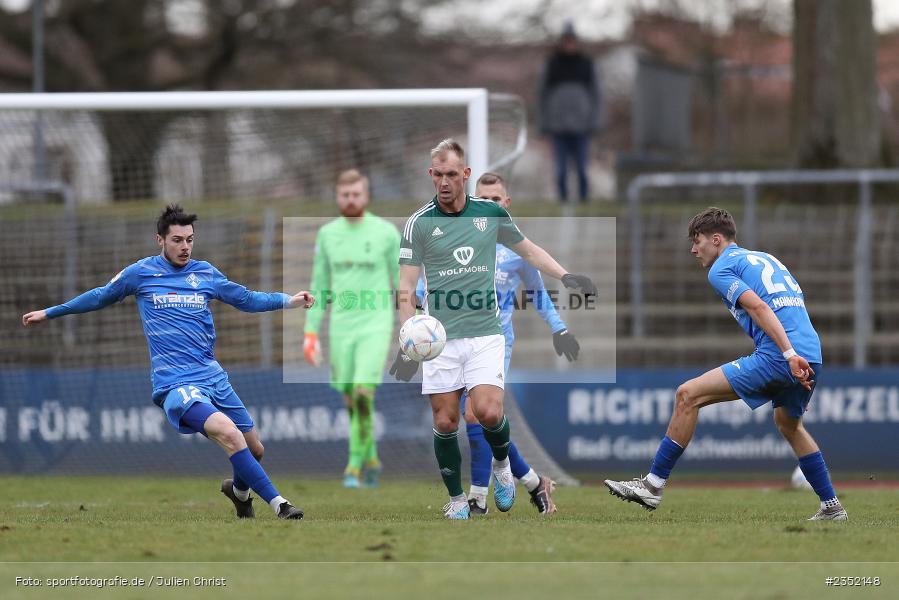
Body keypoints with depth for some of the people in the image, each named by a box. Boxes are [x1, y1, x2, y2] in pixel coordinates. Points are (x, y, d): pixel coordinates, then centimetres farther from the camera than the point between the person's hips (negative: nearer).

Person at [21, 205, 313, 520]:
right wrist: (49, 312, 25)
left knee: (254, 449, 10)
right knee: (228, 432, -30)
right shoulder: (140, 273, 2)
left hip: (213, 376, 5)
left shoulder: (205, 272, 11)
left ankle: (239, 490, 46)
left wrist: (290, 301, 6)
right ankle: (280, 505, -30)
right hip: (175, 383, -5)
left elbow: (246, 299, 20)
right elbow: (100, 297, 18)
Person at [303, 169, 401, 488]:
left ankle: (354, 467, -10)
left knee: (363, 393, -18)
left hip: (375, 326, -4)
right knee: (352, 401, 8)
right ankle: (371, 459, 29)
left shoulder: (386, 232, -2)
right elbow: (319, 285, 12)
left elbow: (401, 282, 3)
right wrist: (311, 333, 8)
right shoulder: (327, 234, 6)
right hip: (341, 327, 4)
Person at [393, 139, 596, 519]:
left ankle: (502, 463, 15)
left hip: (485, 333, 0)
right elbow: (407, 287, -1)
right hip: (440, 336, 0)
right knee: (445, 421, -3)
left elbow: (529, 250, 21)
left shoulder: (492, 213, 5)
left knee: (488, 412, -16)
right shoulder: (419, 223, -1)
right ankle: (457, 500, 11)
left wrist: (566, 276, 8)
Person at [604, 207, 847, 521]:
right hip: (811, 356, 9)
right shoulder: (765, 259, 28)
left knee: (688, 395, -6)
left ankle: (653, 485, -6)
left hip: (776, 358, -9)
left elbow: (759, 307, -14)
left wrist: (789, 354, -22)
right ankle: (831, 507, 34)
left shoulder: (722, 269, 2)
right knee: (789, 424, 34)